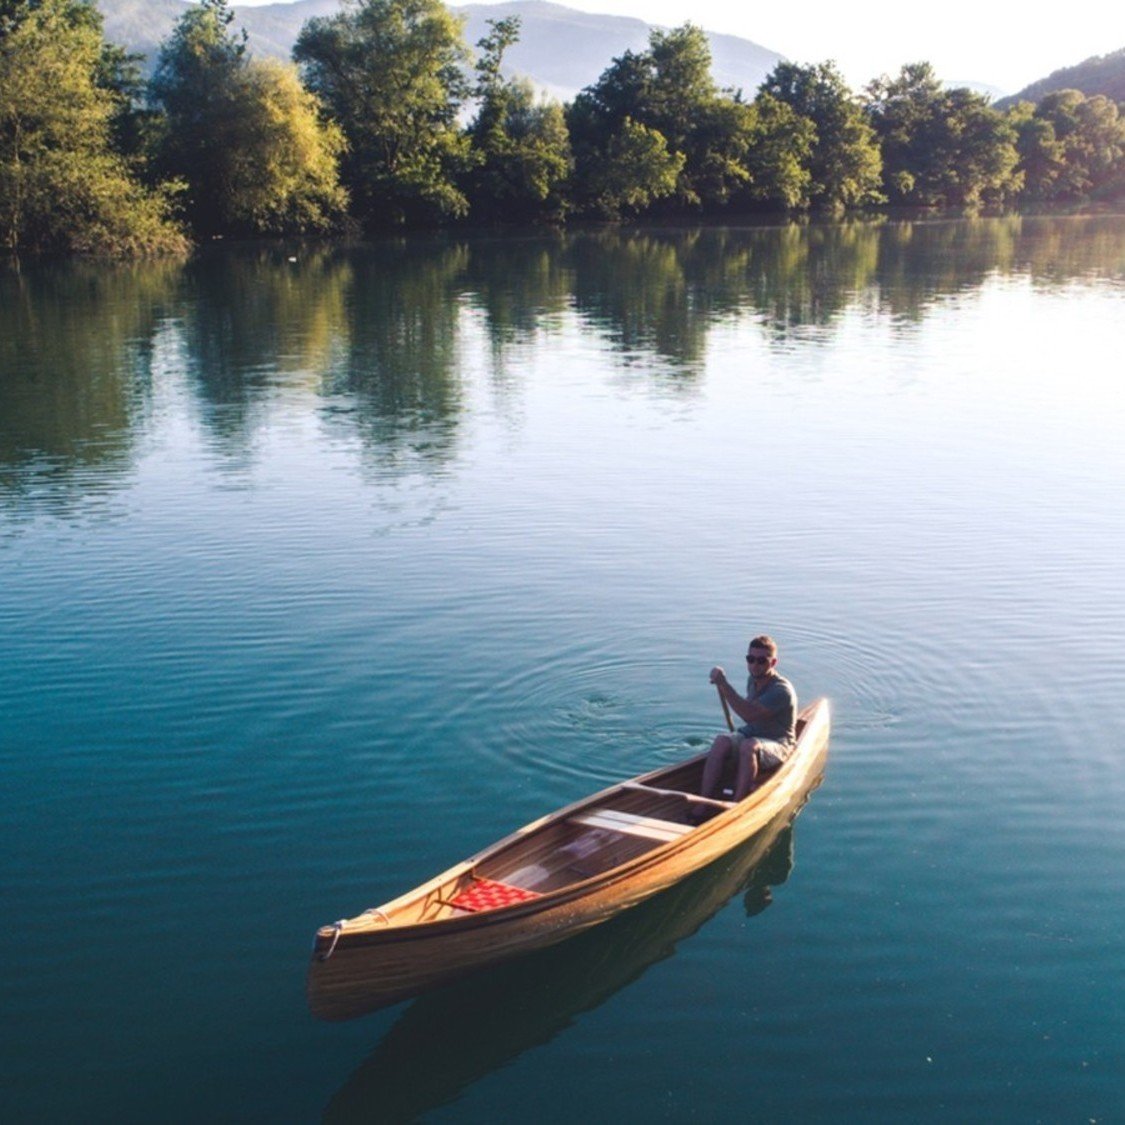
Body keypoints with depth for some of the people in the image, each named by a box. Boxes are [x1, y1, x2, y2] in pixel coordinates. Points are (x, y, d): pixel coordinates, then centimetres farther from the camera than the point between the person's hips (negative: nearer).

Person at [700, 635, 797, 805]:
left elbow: (749, 714, -33)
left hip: (778, 744, -7)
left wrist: (724, 684, -33)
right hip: (751, 734, 7)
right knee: (721, 742, -24)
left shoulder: (781, 690, -22)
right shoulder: (753, 680, 4)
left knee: (749, 746, -38)